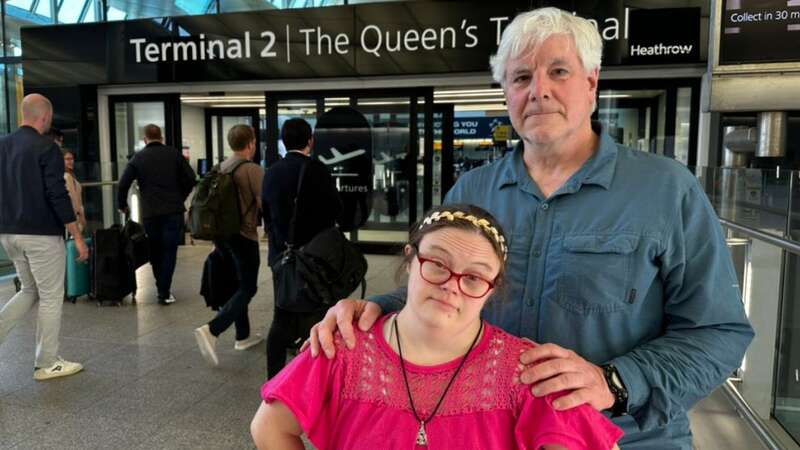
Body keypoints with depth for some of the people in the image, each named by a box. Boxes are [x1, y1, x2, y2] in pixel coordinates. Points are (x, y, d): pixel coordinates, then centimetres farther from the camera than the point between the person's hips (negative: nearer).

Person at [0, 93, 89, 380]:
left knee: (30, 290, 23)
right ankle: (46, 364, 12)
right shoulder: (46, 149, -14)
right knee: (51, 298, 4)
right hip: (42, 234, -7)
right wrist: (78, 236, -14)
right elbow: (58, 196, -18)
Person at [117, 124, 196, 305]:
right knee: (169, 252, 2)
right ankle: (164, 293, -1)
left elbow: (123, 184, -4)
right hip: (174, 211, -1)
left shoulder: (138, 158, 3)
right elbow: (190, 178, -1)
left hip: (150, 213, 1)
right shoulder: (174, 154, 3)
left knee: (155, 252, 16)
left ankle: (161, 288, 26)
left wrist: (122, 205, 12)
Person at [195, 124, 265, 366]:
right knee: (247, 288, 2)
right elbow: (265, 205, -18)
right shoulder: (253, 170, -15)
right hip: (243, 235, -7)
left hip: (221, 233, 8)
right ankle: (211, 330, -14)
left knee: (238, 284, 19)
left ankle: (243, 336, 28)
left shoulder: (220, 168, 6)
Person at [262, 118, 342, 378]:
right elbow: (335, 210, -7)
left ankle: (274, 379, 19)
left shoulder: (271, 173, 2)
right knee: (313, 320, 6)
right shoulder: (316, 170, -14)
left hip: (280, 255, 5)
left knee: (281, 319, 13)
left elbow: (266, 214, 10)